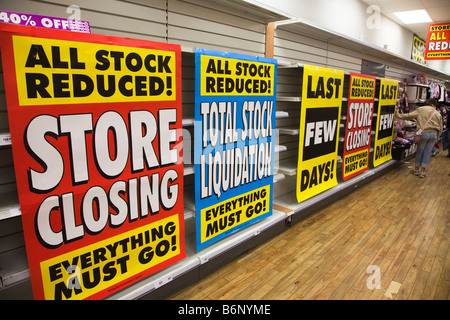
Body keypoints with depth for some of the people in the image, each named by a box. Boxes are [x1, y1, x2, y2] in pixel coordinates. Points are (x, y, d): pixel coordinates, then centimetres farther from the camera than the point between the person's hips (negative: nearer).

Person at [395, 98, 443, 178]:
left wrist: (398, 115, 6)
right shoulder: (438, 114, 12)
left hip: (424, 133, -2)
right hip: (434, 134, 2)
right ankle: (423, 172, 10)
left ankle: (416, 169, 21)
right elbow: (440, 129, 14)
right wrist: (436, 137, 23)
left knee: (419, 151, 11)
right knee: (427, 153, 7)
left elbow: (409, 116, -3)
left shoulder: (420, 110, 2)